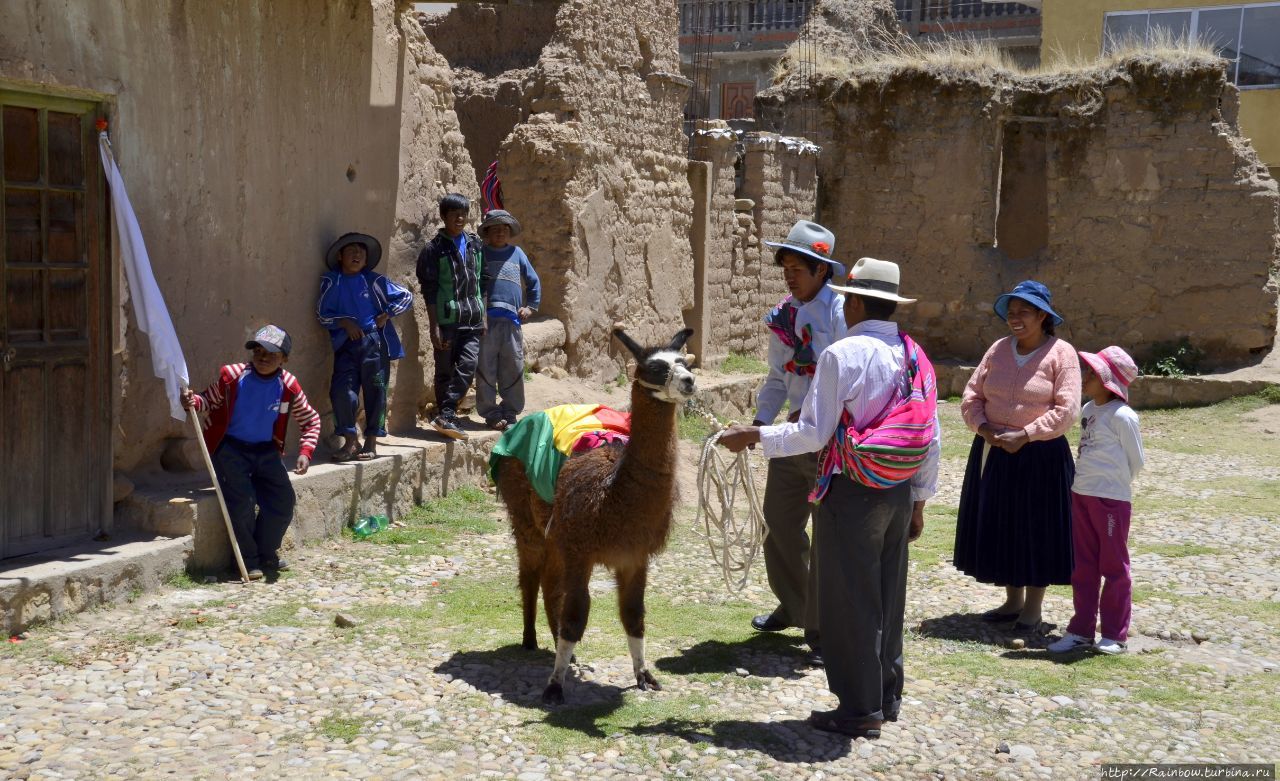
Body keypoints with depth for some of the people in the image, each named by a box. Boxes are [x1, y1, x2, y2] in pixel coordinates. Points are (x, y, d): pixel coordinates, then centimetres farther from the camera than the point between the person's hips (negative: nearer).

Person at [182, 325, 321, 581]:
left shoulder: (288, 387, -7)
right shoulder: (232, 377, -13)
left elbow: (311, 420, 4)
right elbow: (209, 400, 2)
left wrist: (305, 452, -10)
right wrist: (193, 401, -22)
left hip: (266, 451, 3)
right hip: (231, 448, -3)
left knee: (283, 502, -5)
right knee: (242, 502, -19)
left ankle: (266, 554, 20)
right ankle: (248, 559, 2)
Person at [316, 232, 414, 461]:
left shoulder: (374, 281, 4)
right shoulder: (331, 282, 6)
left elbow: (406, 297, 10)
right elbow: (322, 313, 5)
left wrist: (386, 315, 0)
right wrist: (344, 322, -9)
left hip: (375, 343, 0)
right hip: (346, 345, 0)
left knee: (375, 391, 4)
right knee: (341, 391, -10)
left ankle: (371, 443, 16)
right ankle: (351, 441, 5)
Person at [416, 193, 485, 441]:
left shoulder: (474, 244, 13)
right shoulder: (434, 249, -1)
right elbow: (429, 291, -4)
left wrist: (483, 316, 14)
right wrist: (434, 327, -10)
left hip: (472, 318, 4)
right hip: (447, 319, -4)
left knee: (468, 365, -10)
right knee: (445, 371, 3)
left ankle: (446, 415, -8)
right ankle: (447, 416, 8)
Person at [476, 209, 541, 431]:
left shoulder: (517, 253, 15)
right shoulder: (480, 253, 8)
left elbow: (533, 282, 24)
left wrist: (531, 306, 16)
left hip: (512, 320, 2)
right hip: (485, 319, -2)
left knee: (513, 369, 5)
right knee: (486, 369, -1)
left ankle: (510, 412, 15)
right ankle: (491, 413, 7)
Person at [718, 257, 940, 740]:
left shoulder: (843, 355, -15)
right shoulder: (916, 357, 6)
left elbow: (813, 434, -16)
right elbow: (932, 438, 9)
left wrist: (753, 436, -6)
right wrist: (919, 501, 18)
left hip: (851, 494, -7)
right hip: (899, 492, 7)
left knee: (849, 601, 4)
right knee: (888, 596, 19)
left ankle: (860, 711, 13)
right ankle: (887, 697, 32)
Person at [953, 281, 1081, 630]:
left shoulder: (1061, 353, -7)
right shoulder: (999, 349, 6)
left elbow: (1066, 410, -14)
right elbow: (972, 396, 6)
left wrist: (1024, 436, -19)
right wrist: (983, 428, -12)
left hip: (1040, 456, -5)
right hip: (992, 453, 5)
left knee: (1036, 529, 4)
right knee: (999, 527, 10)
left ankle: (1033, 607, 18)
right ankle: (1012, 601, 26)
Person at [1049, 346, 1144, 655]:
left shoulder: (1122, 416, -15)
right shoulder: (1088, 410, 9)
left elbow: (1136, 461, -7)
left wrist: (1115, 485, 4)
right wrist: (1087, 481, 10)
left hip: (1112, 500, -8)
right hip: (1081, 496, 8)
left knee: (1114, 567, 4)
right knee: (1083, 566, 12)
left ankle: (1115, 635, 12)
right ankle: (1081, 630, 20)